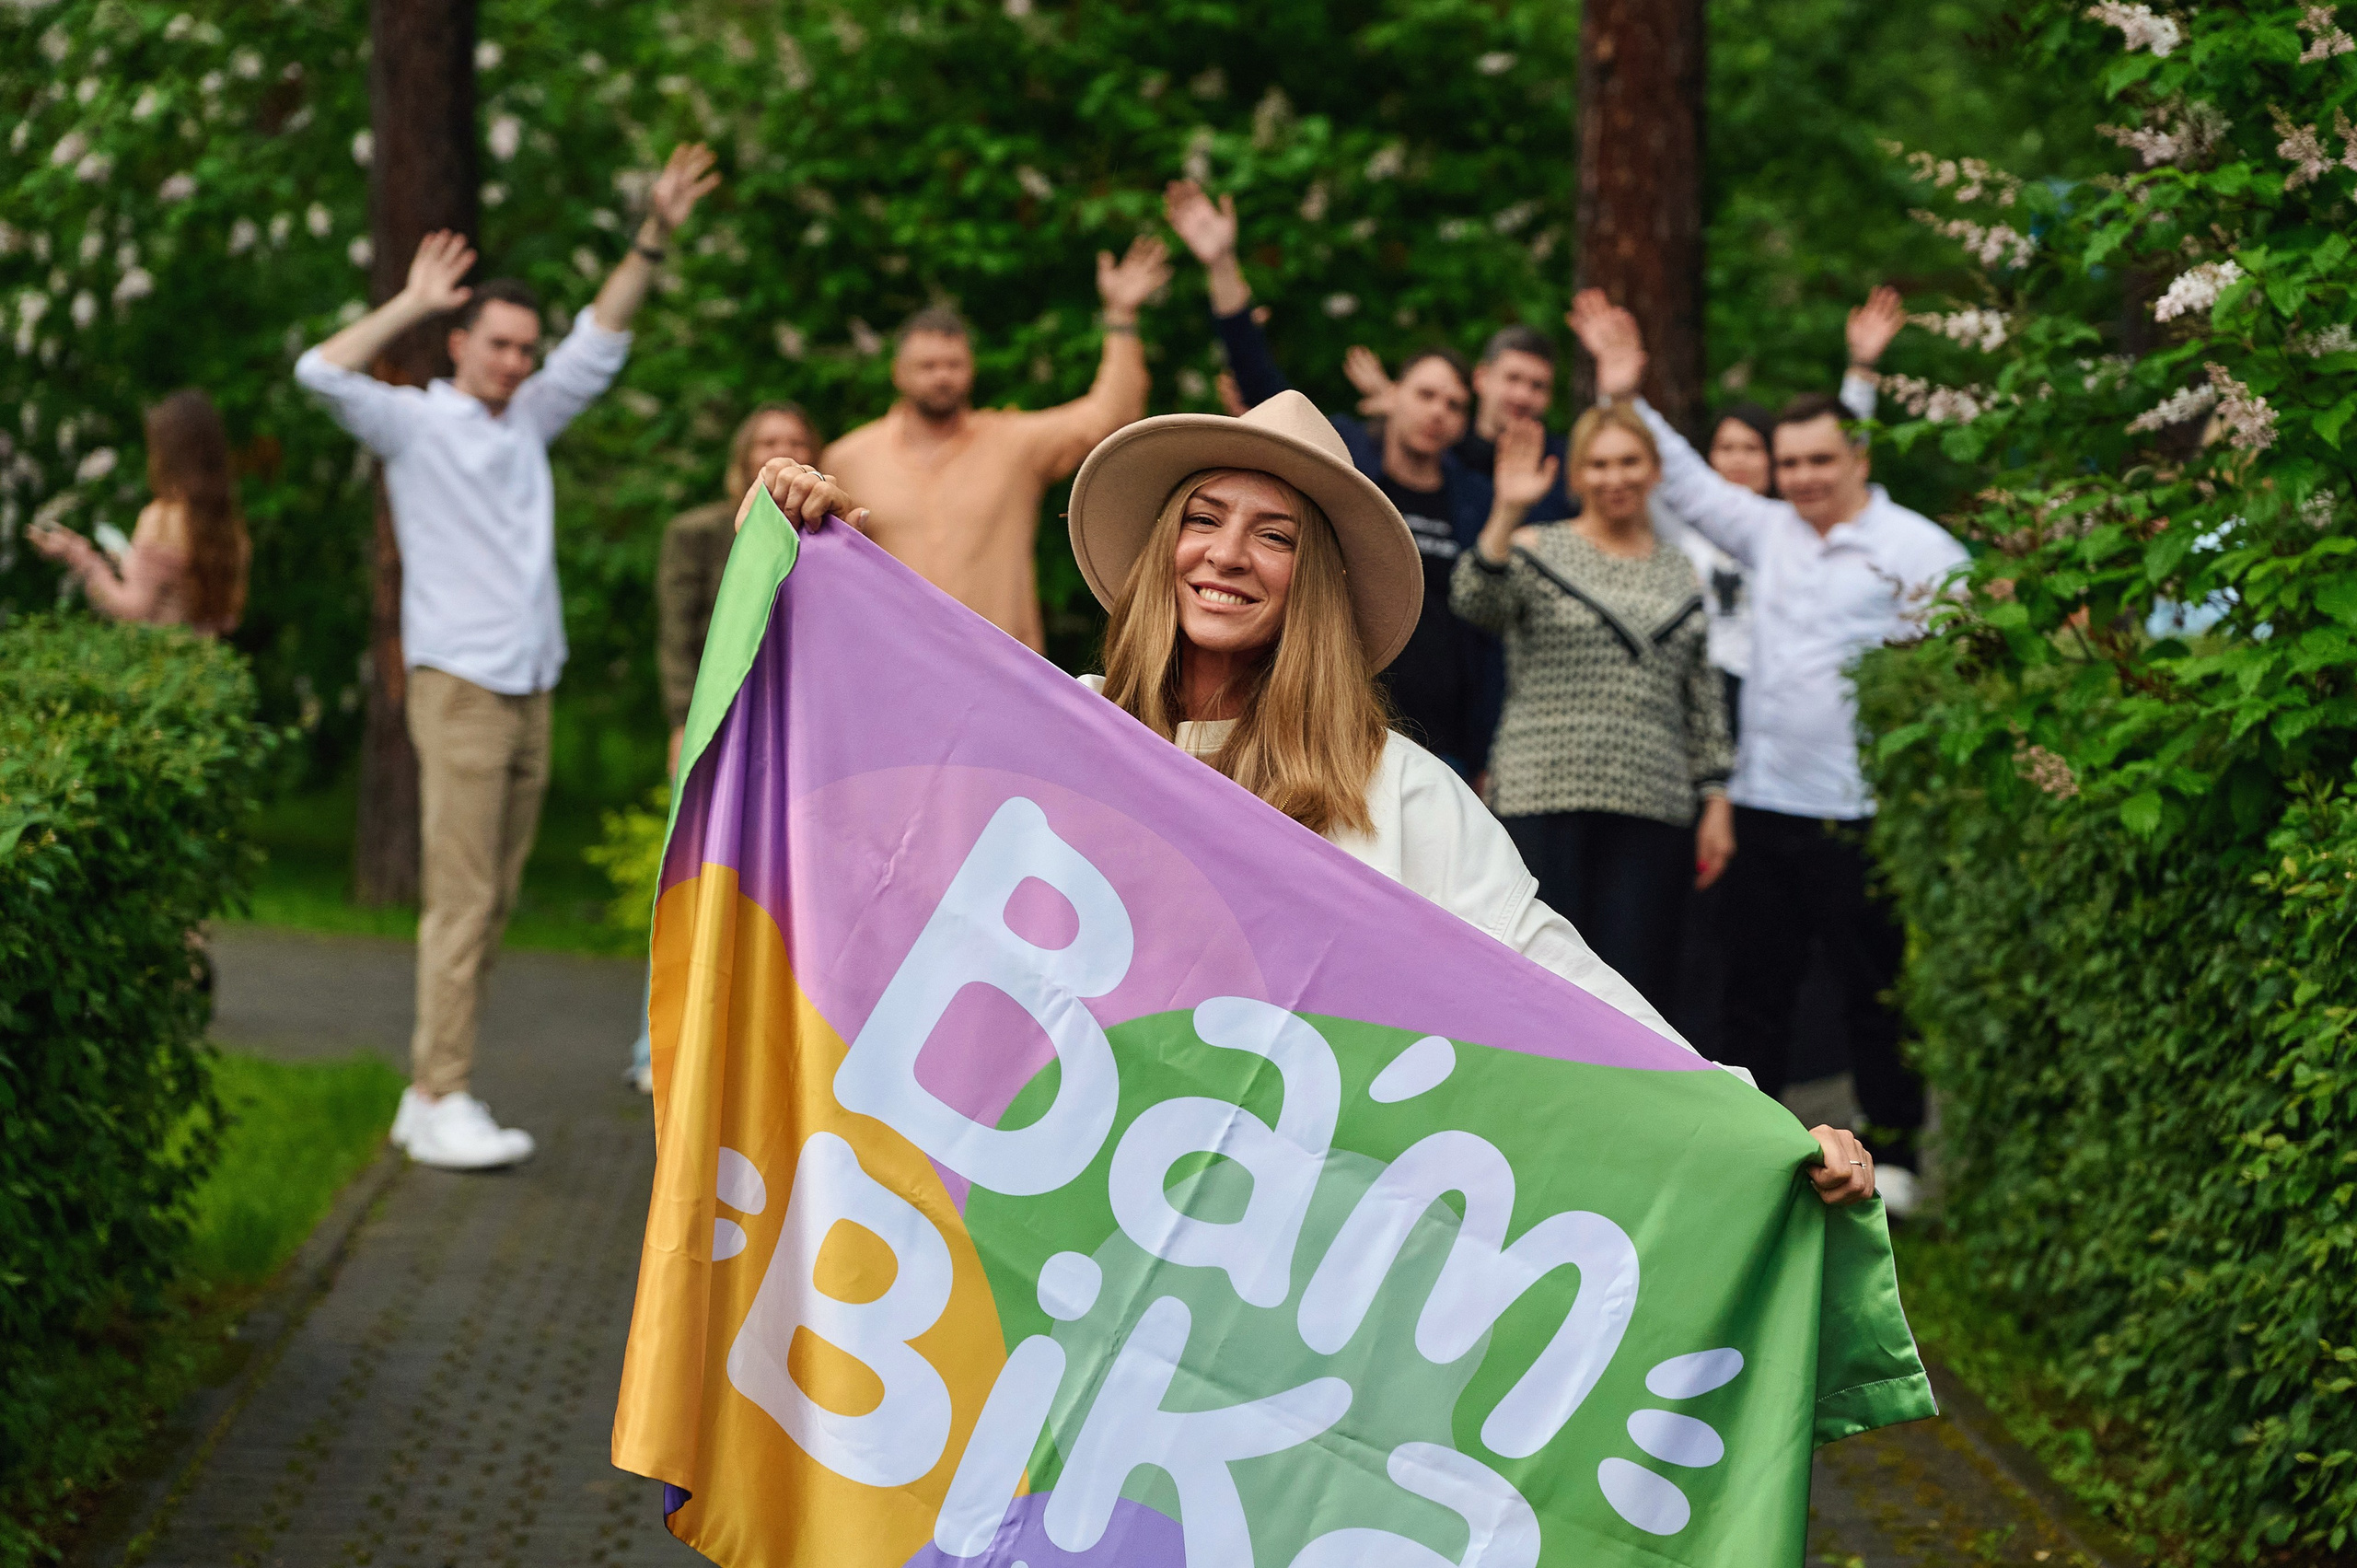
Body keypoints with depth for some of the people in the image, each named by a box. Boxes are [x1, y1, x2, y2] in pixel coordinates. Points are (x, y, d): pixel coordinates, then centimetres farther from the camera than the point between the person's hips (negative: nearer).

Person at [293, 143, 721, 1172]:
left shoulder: (527, 421, 18)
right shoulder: (415, 424, 1)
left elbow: (598, 346, 22)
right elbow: (323, 373, -14)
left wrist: (653, 238, 15)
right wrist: (412, 304, -7)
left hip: (529, 693, 7)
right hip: (459, 689, -7)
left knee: (493, 904, 6)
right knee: (460, 901, -11)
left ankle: (430, 1097, 10)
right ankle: (443, 1104, -11)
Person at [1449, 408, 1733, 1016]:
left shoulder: (1679, 574, 16)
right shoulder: (1537, 553, 3)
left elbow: (1704, 701, 18)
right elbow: (1474, 601, -18)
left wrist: (1716, 801, 12)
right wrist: (1507, 513, -29)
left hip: (1654, 807, 4)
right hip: (1545, 802, -4)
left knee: (1637, 981, 2)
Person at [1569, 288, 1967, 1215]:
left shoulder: (1915, 548, -6)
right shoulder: (1770, 532, 13)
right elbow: (1687, 483, 20)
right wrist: (1628, 398, 15)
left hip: (1859, 814, -6)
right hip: (1763, 802, 6)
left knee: (1876, 990, 3)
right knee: (1754, 989, 12)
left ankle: (1892, 1154, 13)